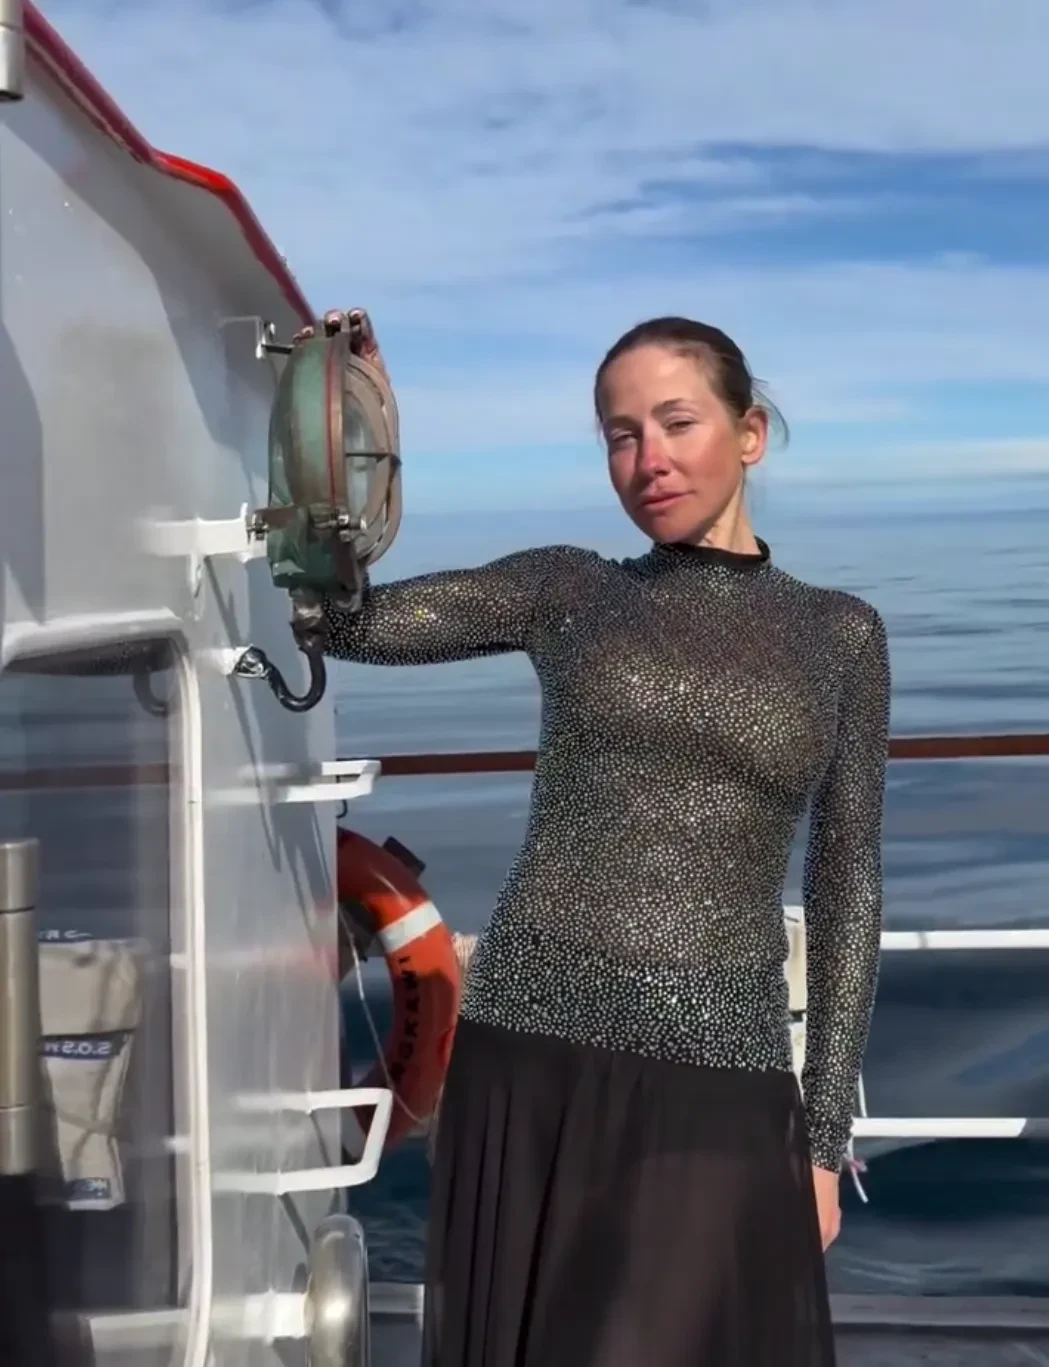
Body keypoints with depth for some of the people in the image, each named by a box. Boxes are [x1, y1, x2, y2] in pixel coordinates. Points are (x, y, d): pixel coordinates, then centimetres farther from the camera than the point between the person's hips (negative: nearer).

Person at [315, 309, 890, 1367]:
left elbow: (845, 890, 6)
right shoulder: (566, 591, 7)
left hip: (717, 1079, 0)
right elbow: (344, 620, 0)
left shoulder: (839, 634, 6)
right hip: (534, 1056, 1)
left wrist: (825, 1137, 3)